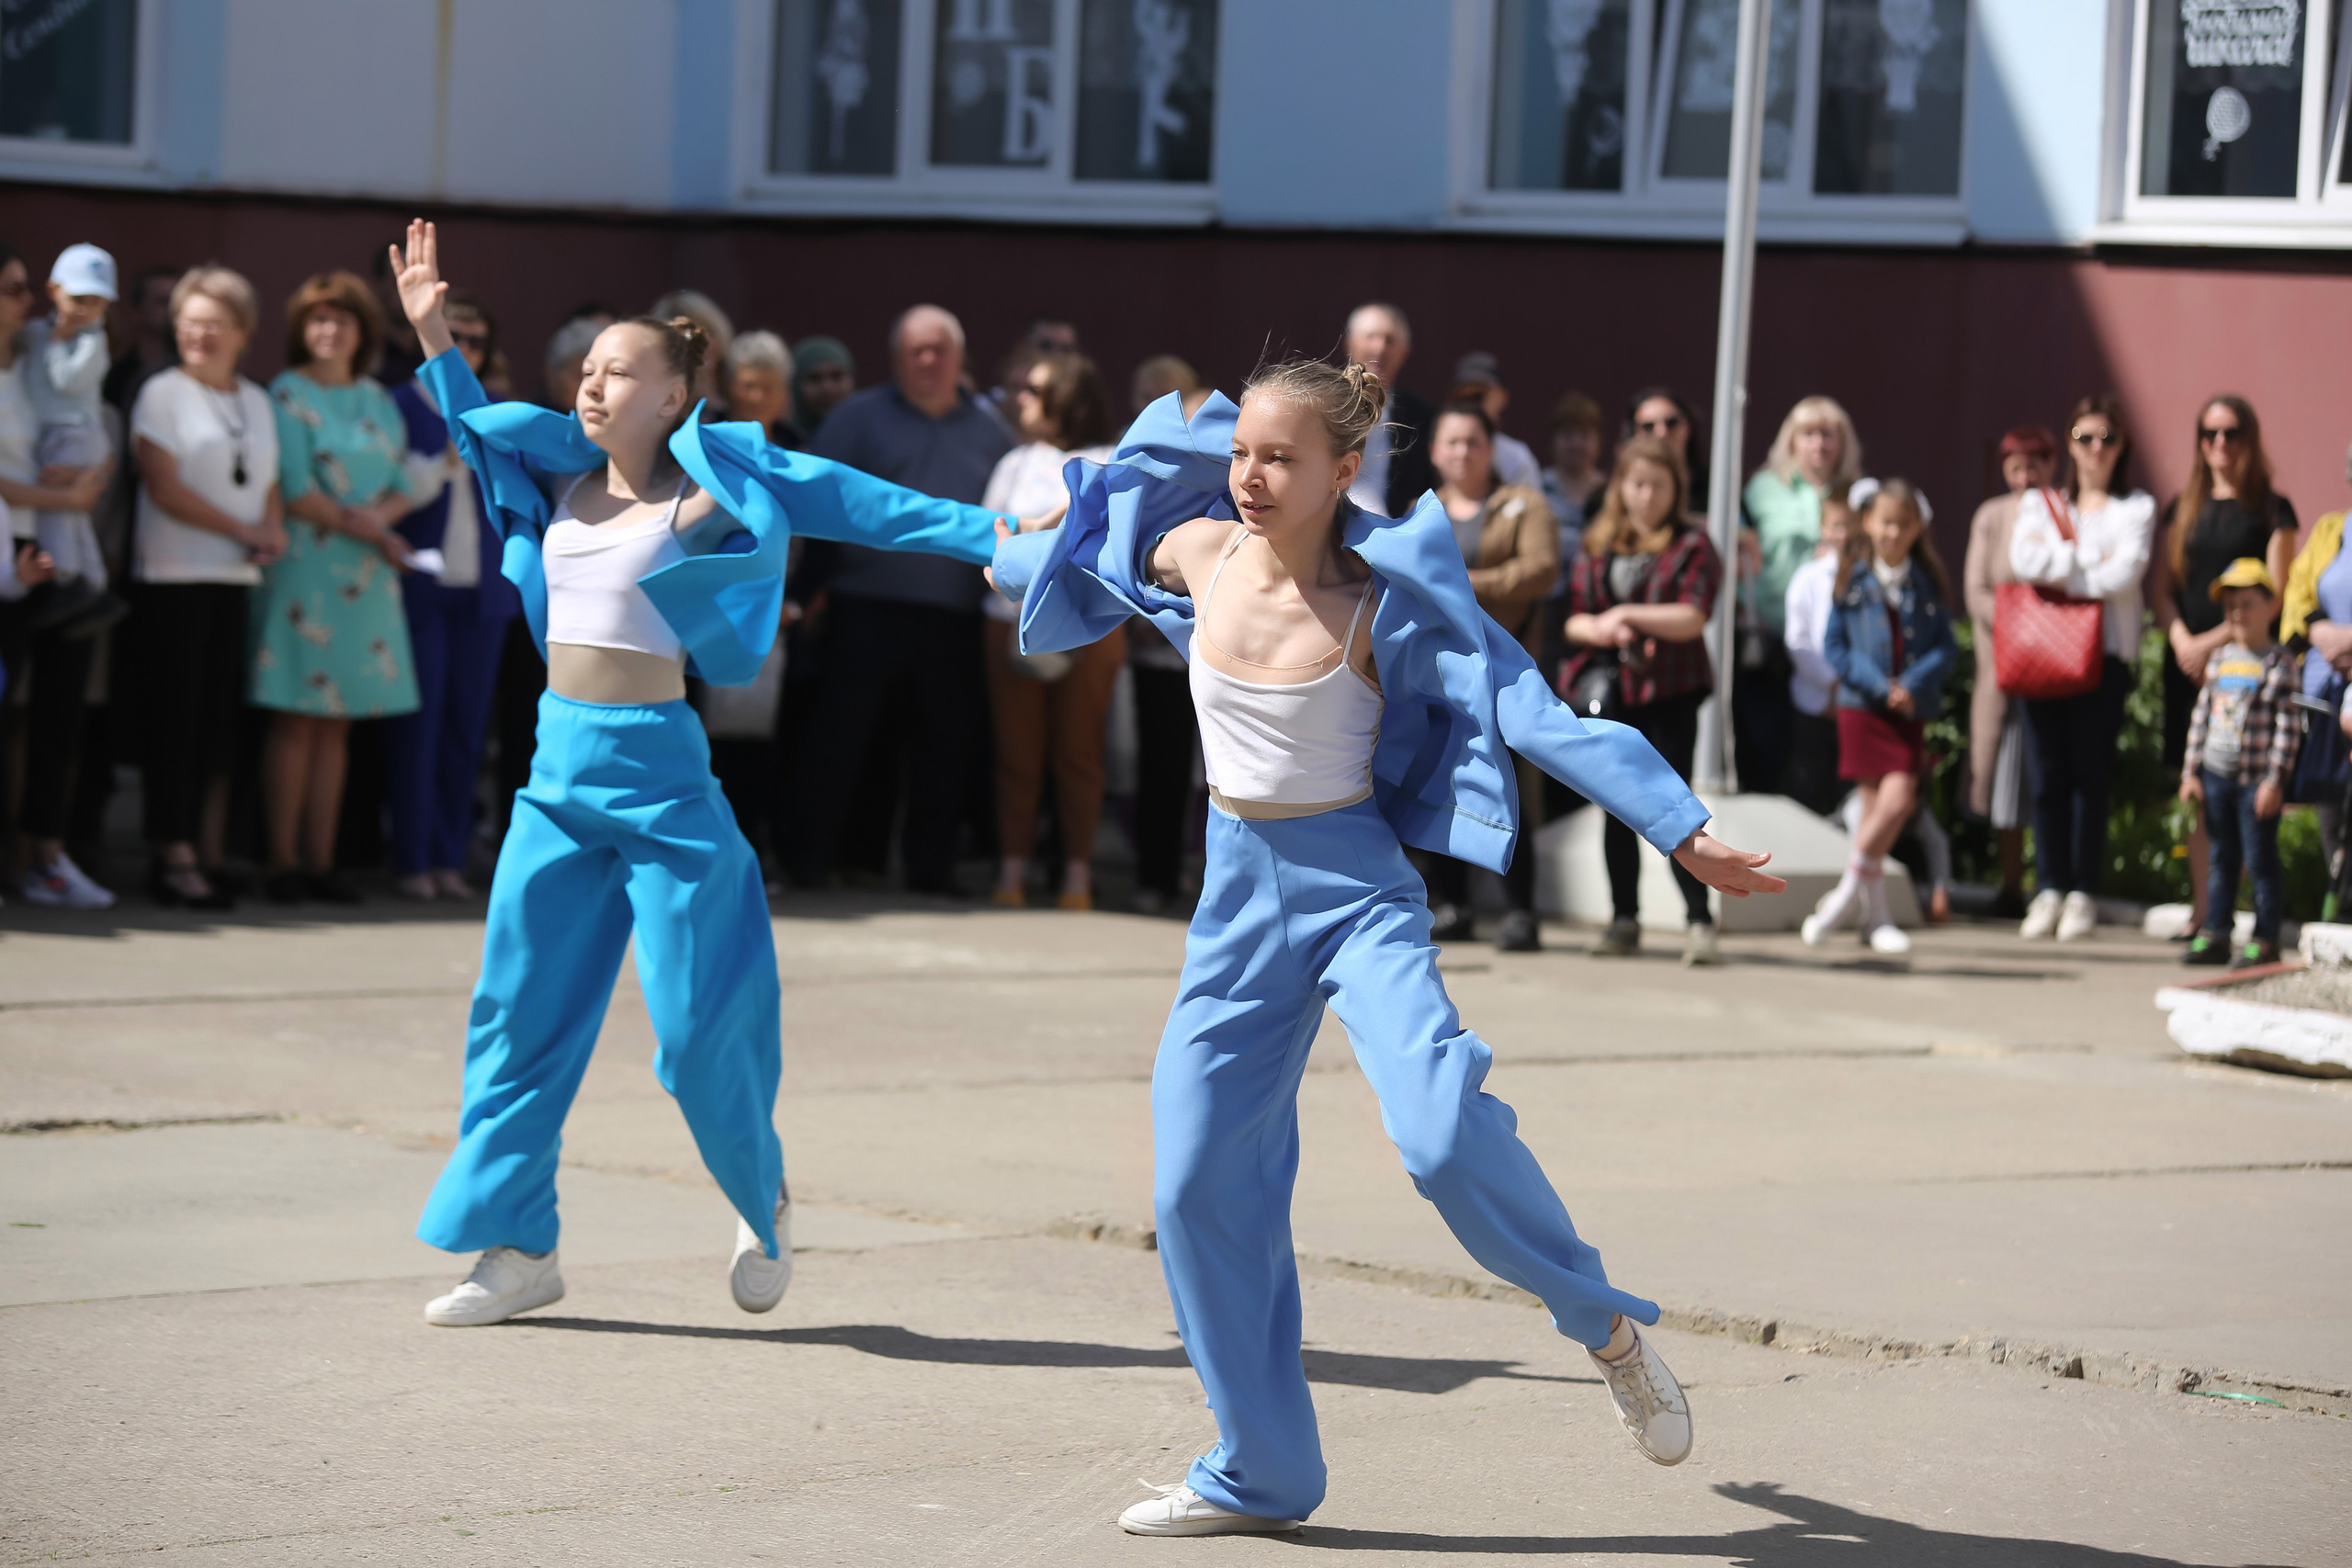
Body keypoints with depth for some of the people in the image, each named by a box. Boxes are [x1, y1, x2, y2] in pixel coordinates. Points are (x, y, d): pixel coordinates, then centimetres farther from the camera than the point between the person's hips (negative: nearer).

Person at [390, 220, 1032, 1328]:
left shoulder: (706, 491, -5)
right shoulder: (561, 482, 10)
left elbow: (870, 509, -3)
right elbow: (472, 428, 30)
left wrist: (1002, 532, -6)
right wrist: (433, 334, 22)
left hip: (657, 771, -6)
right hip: (559, 768, 6)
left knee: (697, 1027, -3)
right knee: (519, 1008, 3)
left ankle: (762, 1204, 23)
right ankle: (517, 1246, 11)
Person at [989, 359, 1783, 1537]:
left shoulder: (1386, 605, -14)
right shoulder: (1197, 553, -1)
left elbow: (1539, 719, -16)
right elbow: (1101, 548, 23)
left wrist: (1682, 833, -21)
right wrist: (1014, 565, 43)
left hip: (1355, 887, -5)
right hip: (1239, 893, 5)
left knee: (1443, 1136, -26)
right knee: (1198, 1185, 2)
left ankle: (1606, 1326, 0)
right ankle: (1259, 1474, 16)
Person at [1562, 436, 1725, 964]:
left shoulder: (1691, 545, -1)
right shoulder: (1600, 545, 13)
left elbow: (1691, 619, -12)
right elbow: (1574, 618, 10)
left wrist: (1627, 614, -15)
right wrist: (1600, 630, -11)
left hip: (1670, 695, -5)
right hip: (1609, 692, 5)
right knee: (1618, 807, 9)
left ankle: (1699, 921, -8)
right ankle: (1624, 920, 17)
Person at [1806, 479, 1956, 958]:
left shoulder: (1928, 581, 4)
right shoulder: (1852, 578, 2)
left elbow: (1947, 646, 3)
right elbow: (1834, 645, 1)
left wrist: (1914, 684, -14)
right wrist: (1878, 685, -11)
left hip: (1911, 708, 1)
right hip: (1861, 704, -1)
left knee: (1897, 800, -13)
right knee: (1876, 807, -3)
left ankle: (1847, 894, 3)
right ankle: (1875, 915, 8)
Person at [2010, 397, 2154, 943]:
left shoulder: (2136, 509, 9)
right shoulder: (2039, 503, 16)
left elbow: (2124, 574, -8)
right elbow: (2023, 559, -3)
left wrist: (2056, 568, -3)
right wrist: (2087, 560, -7)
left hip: (2105, 653, -2)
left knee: (2090, 774, -4)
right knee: (2049, 773, -1)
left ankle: (2083, 895, 0)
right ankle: (2048, 891, 3)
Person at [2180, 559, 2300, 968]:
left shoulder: (2279, 663, -8)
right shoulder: (2220, 658, 9)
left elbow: (2288, 727, -11)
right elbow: (2202, 715, 13)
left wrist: (2274, 780, -16)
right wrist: (2191, 770, 9)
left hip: (2257, 780, -6)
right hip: (2216, 776, 6)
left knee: (2261, 861, -1)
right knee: (2222, 859, 12)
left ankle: (2265, 940, 5)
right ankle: (2215, 935, 18)